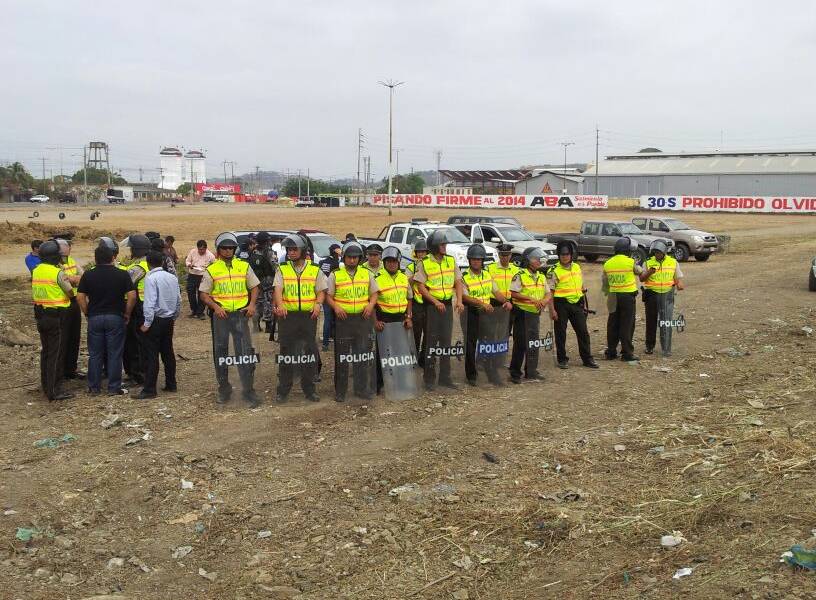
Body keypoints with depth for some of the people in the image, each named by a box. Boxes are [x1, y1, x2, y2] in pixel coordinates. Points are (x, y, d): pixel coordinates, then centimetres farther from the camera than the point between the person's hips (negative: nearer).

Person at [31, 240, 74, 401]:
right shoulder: (58, 273, -16)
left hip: (40, 315, 7)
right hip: (57, 317, -7)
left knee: (45, 351, 18)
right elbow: (71, 293, -13)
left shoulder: (35, 271, 5)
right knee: (56, 353, -3)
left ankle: (46, 385, 28)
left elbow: (36, 291, 10)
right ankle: (54, 391, -3)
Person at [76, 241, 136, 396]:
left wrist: (87, 313, 8)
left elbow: (80, 297, -3)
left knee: (95, 354, 10)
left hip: (94, 318, 2)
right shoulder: (122, 274, -4)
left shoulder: (88, 275, 0)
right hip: (115, 318, -1)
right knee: (114, 354, 4)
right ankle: (114, 388, 7)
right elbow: (132, 295, -10)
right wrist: (127, 313, 1)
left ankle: (94, 387, 18)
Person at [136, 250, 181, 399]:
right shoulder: (173, 277, 6)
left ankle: (149, 390, -1)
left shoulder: (151, 278, -15)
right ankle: (171, 384, 22)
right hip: (169, 320, 7)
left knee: (151, 355, -3)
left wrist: (147, 323, -14)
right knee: (168, 352, 16)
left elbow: (150, 303, -20)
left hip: (155, 320, -7)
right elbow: (178, 300, 10)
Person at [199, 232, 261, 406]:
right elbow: (203, 294, 2)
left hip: (240, 314, 0)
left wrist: (252, 304, -3)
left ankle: (248, 390, -1)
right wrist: (215, 306, -14)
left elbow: (254, 287, 13)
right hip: (220, 315, 0)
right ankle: (224, 390, 22)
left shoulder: (244, 266, 6)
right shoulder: (211, 270, 1)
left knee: (245, 352, -6)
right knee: (220, 352, 9)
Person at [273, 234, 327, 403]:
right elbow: (278, 289, -9)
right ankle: (283, 390, 14)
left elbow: (322, 291, 7)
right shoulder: (282, 270, 4)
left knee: (310, 352, 6)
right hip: (287, 316, -1)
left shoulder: (315, 270, 7)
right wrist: (280, 305, -28)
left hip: (309, 315, 1)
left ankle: (309, 389, 18)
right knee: (286, 353, 5)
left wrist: (318, 304, -13)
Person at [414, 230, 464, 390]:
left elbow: (458, 282, 9)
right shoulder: (424, 263, -7)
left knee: (446, 341, 8)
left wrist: (459, 301, -7)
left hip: (448, 304, 4)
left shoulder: (451, 261, 7)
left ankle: (445, 377, 15)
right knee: (432, 341, 1)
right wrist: (436, 302, -18)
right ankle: (429, 378, 10)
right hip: (432, 305, -4)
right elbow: (421, 286, -9)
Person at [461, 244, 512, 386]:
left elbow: (496, 292, 12)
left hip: (486, 313, 5)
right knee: (471, 344, 3)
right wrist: (482, 303, -33)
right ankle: (471, 375, 15)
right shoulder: (464, 277, -9)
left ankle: (492, 374, 14)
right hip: (471, 314, -5)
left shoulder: (487, 275, 11)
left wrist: (506, 301, -7)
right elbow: (465, 297, -20)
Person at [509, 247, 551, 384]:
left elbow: (548, 294, 11)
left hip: (535, 313, 7)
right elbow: (513, 293, -16)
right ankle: (515, 373, 7)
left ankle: (531, 372, 20)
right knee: (520, 344, -2)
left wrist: (544, 301, -12)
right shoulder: (520, 275, -10)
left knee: (533, 344, 10)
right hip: (522, 312, -7)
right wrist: (532, 299, -20)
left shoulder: (541, 276, 12)